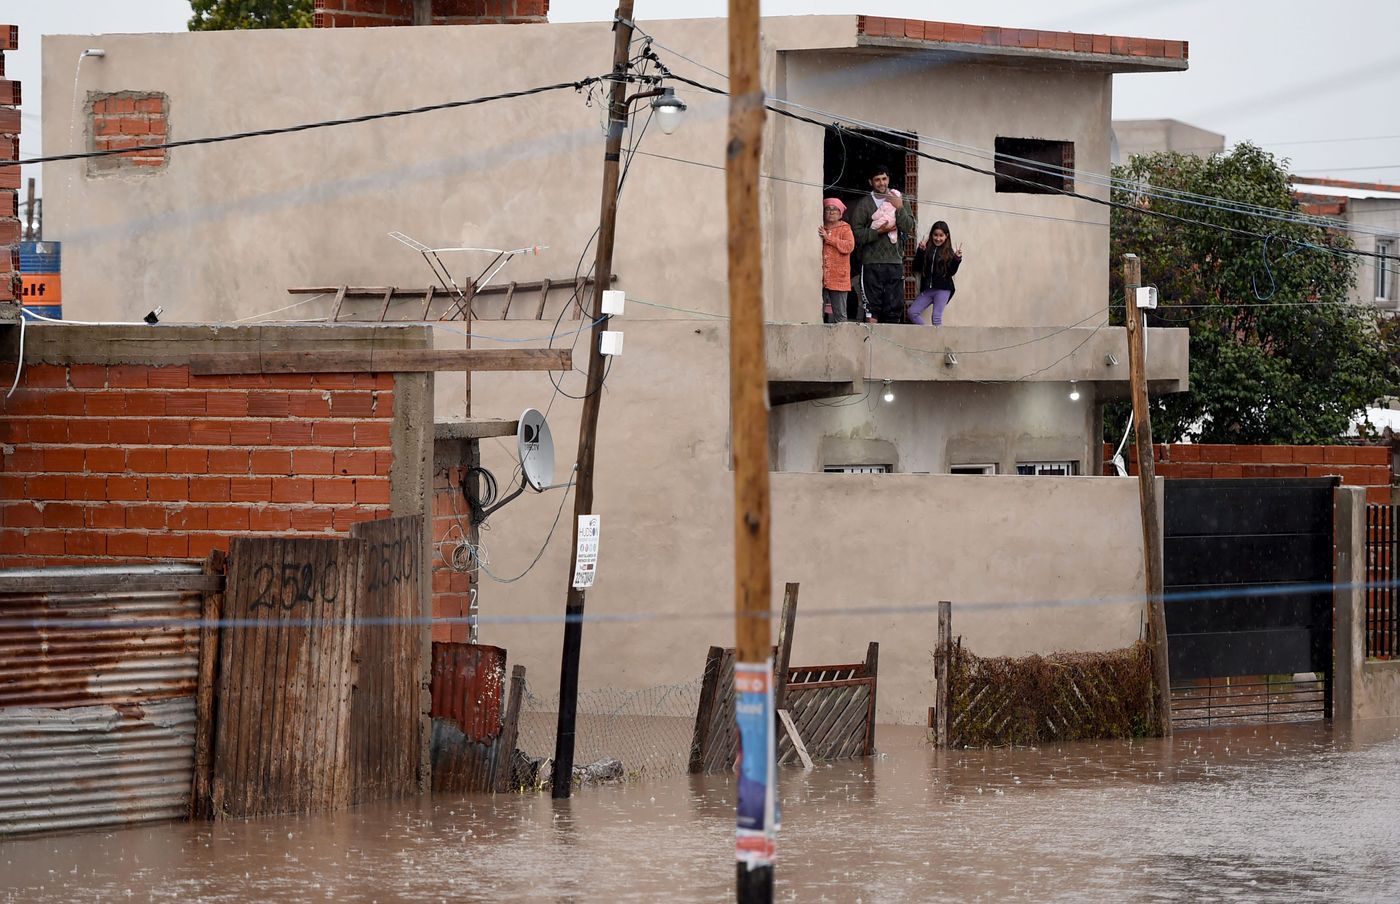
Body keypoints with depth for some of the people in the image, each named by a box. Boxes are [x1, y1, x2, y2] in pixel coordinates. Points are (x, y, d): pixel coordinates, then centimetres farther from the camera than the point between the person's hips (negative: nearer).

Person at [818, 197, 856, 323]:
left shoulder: (844, 229, 7)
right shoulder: (819, 229, 14)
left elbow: (849, 246, -11)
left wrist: (828, 238, -11)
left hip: (838, 279, -2)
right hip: (820, 279, 2)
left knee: (839, 315, -2)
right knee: (818, 314, -4)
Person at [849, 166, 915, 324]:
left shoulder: (898, 201, 16)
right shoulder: (863, 204, 5)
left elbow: (910, 228, 5)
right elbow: (857, 234, -3)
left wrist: (900, 209, -7)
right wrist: (878, 232, -14)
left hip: (895, 262, 4)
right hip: (872, 263, -4)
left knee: (895, 308, 2)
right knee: (872, 307, -9)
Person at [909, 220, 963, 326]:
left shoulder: (948, 252, 2)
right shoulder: (926, 249, 5)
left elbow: (951, 272, -3)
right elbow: (917, 268, 1)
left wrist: (957, 259, -16)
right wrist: (920, 251, -8)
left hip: (943, 290, -3)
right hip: (927, 289, 3)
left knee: (936, 317, -9)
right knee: (912, 312, -7)